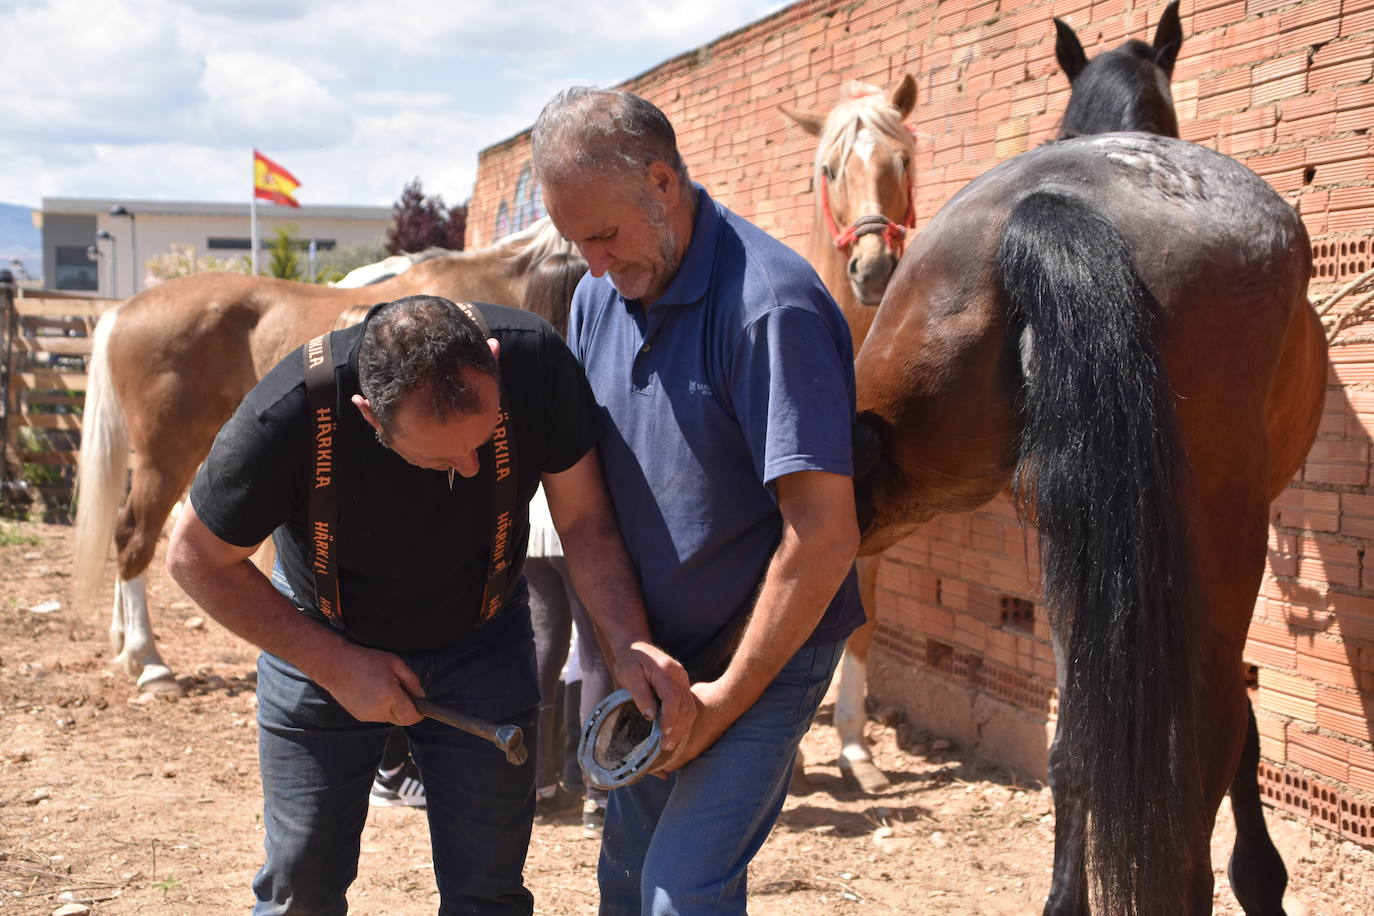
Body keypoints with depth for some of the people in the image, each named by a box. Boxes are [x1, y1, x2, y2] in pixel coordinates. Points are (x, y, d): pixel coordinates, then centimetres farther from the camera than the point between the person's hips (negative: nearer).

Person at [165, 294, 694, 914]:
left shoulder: (534, 359, -30)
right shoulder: (287, 416, -34)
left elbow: (585, 520, -19)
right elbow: (197, 557, -18)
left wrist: (632, 643, -35)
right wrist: (336, 666, -21)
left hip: (483, 644, 1)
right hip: (321, 645, -1)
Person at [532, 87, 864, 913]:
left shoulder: (771, 306, -24)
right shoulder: (601, 295, 0)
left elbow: (824, 535, -26)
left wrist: (726, 698, -19)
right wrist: (622, 643, -6)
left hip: (762, 656, -7)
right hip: (654, 655, 7)